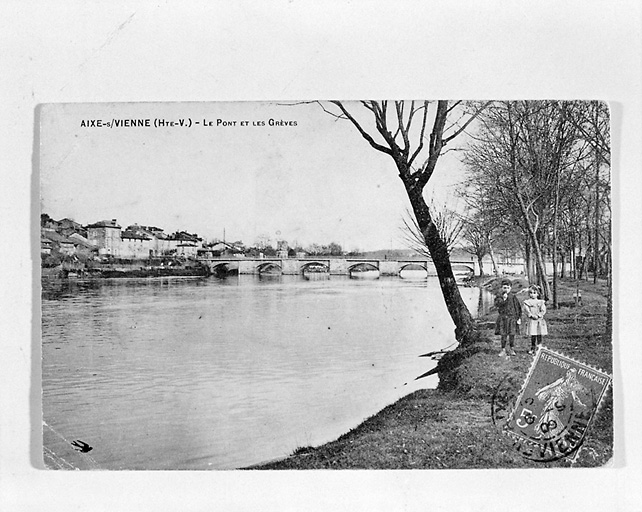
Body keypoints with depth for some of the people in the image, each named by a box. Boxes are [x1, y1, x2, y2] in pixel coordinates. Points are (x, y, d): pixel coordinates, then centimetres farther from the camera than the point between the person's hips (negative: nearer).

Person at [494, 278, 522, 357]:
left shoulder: (513, 297, 1)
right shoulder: (499, 297, 4)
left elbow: (518, 308, 3)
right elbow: (497, 305, -12)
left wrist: (519, 318, -1)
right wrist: (503, 299, -20)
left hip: (512, 317, -1)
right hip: (503, 317, 1)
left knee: (512, 334, 0)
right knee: (503, 335, 1)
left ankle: (511, 350, 15)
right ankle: (503, 350, 10)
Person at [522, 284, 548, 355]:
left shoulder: (541, 302, 7)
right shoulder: (527, 302, 4)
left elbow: (543, 310, -1)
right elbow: (526, 310, -4)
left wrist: (538, 316, -14)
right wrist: (531, 315, -17)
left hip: (539, 321, 1)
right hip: (531, 321, -1)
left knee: (539, 335, 2)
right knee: (533, 336, 0)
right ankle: (532, 348, 9)